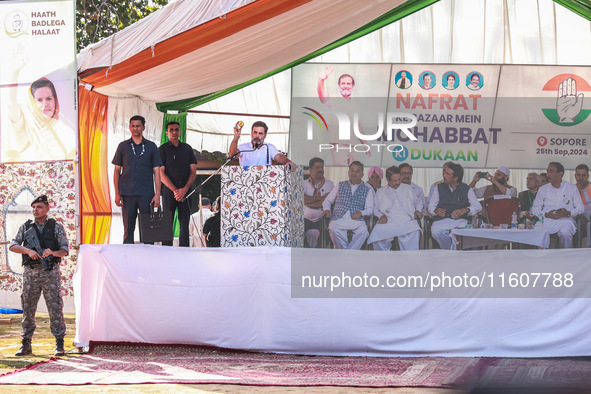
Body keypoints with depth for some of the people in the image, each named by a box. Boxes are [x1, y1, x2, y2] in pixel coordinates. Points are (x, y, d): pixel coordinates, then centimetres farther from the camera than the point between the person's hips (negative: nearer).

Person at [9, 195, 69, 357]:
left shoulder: (56, 227, 5)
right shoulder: (26, 227, 10)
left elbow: (64, 250, 2)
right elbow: (13, 246, 2)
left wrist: (53, 252, -20)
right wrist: (28, 251, -16)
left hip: (50, 272, -2)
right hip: (30, 273, 2)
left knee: (55, 307, -5)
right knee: (28, 308, 3)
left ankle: (59, 345, -1)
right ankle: (26, 345, 10)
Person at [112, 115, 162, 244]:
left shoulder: (151, 147, 8)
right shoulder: (123, 146, 9)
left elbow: (156, 172, 6)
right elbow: (117, 171, 10)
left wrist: (157, 194, -3)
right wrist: (117, 194, 2)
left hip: (146, 194, -1)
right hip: (127, 194, 1)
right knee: (128, 230, 2)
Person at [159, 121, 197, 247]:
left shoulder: (187, 148, 12)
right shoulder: (162, 149, 3)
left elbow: (193, 172, 8)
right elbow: (161, 174, -4)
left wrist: (185, 189, -8)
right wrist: (175, 190, -13)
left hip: (185, 192, 3)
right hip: (169, 191, -3)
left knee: (184, 225, 1)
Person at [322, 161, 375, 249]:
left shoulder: (367, 190, 18)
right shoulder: (340, 186, 21)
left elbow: (370, 209, 12)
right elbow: (327, 201, 23)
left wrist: (361, 213, -10)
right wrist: (327, 209, 0)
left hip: (356, 220, 0)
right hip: (339, 219, 0)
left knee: (363, 231, -35)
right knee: (333, 229, -36)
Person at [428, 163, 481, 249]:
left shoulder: (466, 189, 11)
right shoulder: (439, 188, 15)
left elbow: (478, 206, 4)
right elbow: (431, 206, 13)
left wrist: (465, 210, -16)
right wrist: (436, 210, -12)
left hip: (460, 220, -1)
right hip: (442, 220, 1)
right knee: (436, 232, -36)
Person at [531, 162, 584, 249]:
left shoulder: (571, 188, 13)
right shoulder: (543, 189, 18)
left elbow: (579, 208, 10)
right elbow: (535, 209, 13)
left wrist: (568, 213, -11)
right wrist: (546, 214, -8)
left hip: (565, 219, -2)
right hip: (546, 219, 2)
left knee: (565, 233, -37)